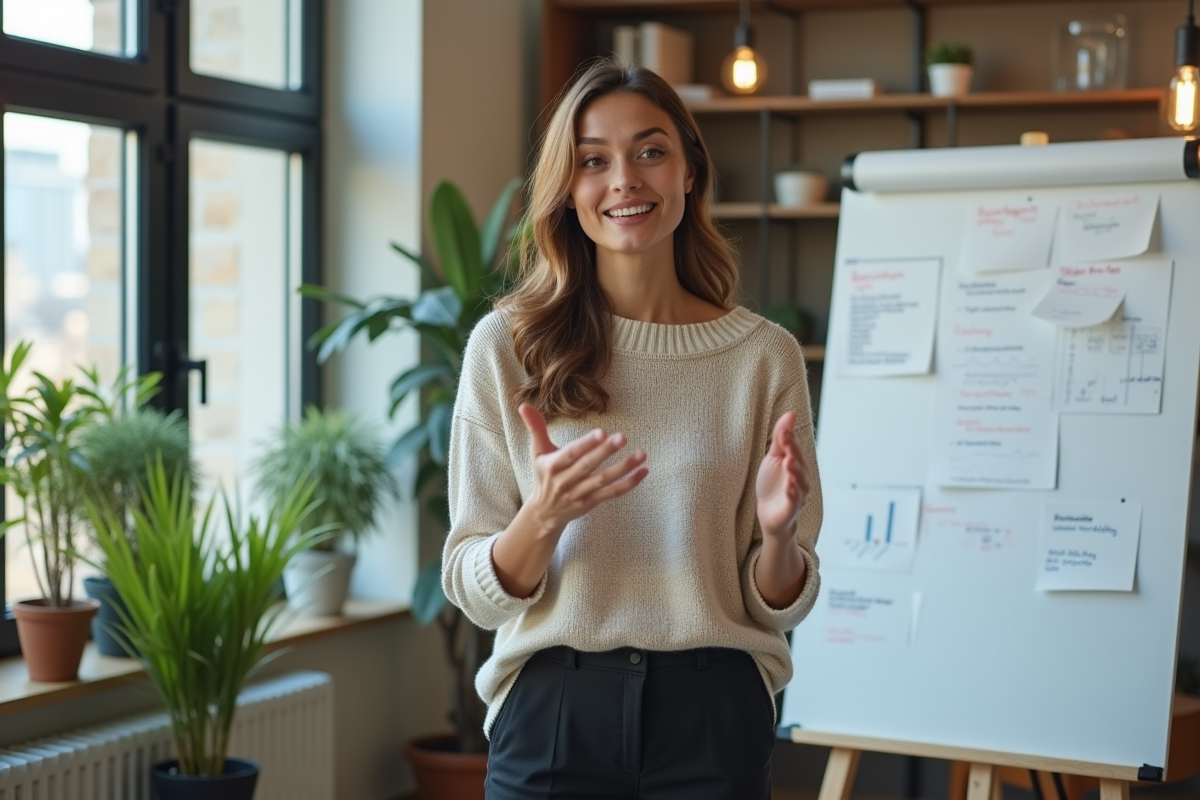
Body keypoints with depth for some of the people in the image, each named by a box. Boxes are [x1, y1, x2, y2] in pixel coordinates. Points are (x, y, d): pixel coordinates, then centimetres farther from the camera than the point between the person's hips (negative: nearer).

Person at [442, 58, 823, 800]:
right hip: (553, 713, 0)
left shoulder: (765, 355, -2)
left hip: (713, 718, 0)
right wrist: (545, 516, -21)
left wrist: (778, 533, -18)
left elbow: (780, 605, 3)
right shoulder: (507, 345, -3)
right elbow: (474, 591, -2)